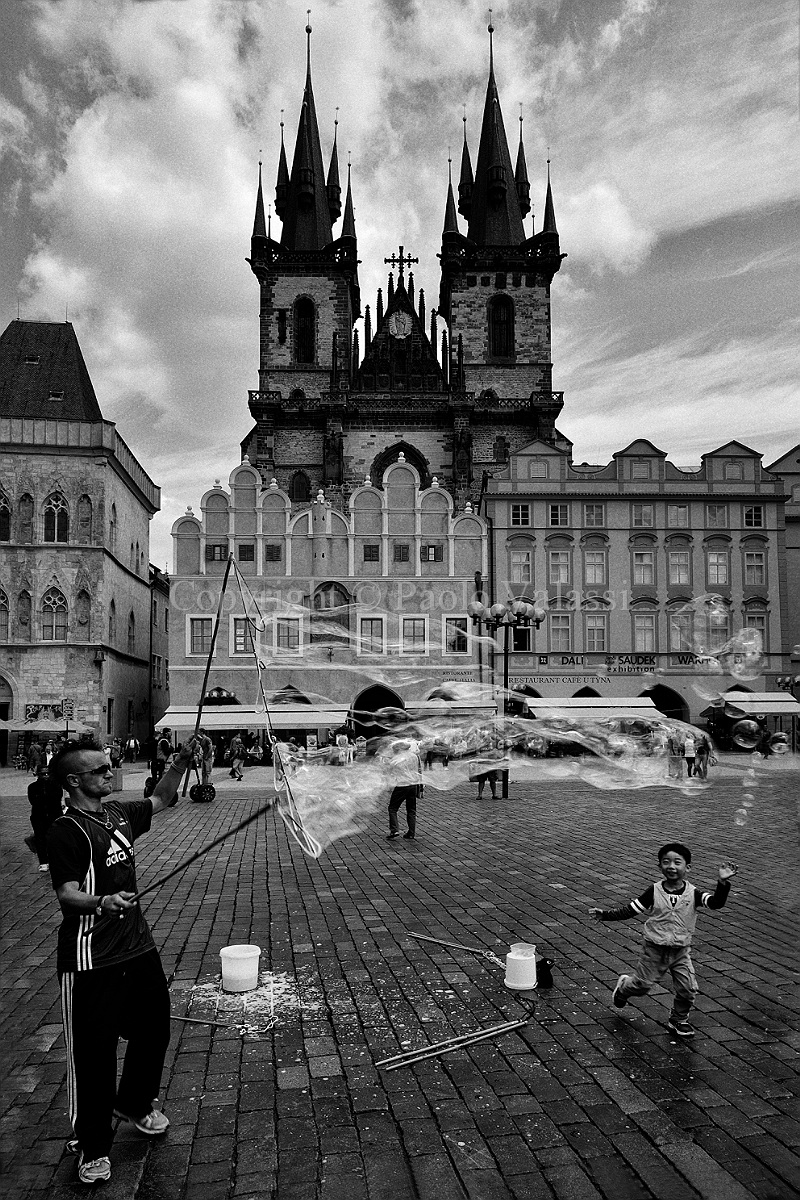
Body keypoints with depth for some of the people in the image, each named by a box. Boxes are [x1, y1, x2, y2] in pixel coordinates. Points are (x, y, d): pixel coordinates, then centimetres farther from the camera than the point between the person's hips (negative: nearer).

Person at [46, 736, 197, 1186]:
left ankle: (135, 1103, 44)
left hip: (138, 946, 8)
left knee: (155, 1028, 18)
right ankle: (93, 1147, 22)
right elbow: (67, 895, -23)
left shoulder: (119, 813, 6)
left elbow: (161, 800, 22)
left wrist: (183, 761, 9)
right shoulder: (67, 831, -16)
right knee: (94, 1051, 3)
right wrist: (103, 902, -43)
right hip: (92, 962, -8)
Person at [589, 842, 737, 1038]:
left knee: (688, 989, 0)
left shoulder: (693, 893, -10)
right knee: (642, 985, 9)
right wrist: (606, 914, -16)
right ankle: (623, 987, 44)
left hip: (680, 951, 1)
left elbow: (716, 902, -27)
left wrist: (722, 882, -43)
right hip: (655, 949, -1)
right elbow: (629, 910, -6)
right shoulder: (654, 891, -11)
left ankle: (678, 1020, 27)